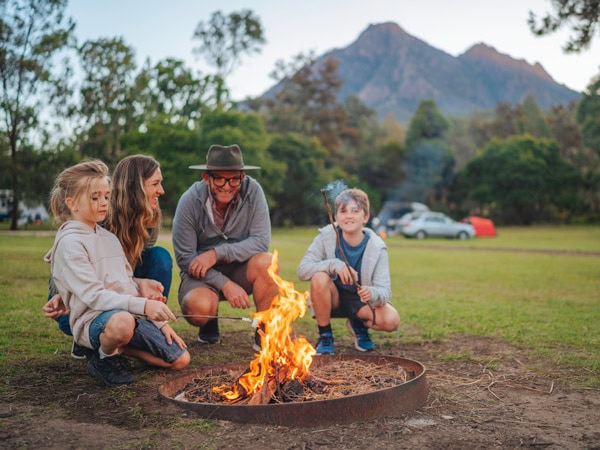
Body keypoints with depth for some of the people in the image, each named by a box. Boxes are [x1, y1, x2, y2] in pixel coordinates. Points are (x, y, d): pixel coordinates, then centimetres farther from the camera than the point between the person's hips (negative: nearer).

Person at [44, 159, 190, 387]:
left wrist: (161, 323, 8)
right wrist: (143, 305, -30)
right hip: (94, 320, -7)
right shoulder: (69, 242, -9)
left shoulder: (109, 238, 16)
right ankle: (104, 358, -8)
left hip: (132, 316, 7)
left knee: (181, 359, -5)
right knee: (122, 321, -42)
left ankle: (118, 347, 13)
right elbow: (93, 295, -19)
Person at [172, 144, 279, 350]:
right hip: (201, 275, -1)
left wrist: (216, 253, -27)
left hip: (240, 271, 1)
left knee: (265, 261, -31)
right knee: (199, 307, -33)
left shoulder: (253, 191, -15)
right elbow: (185, 258, -15)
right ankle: (209, 323, 8)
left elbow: (261, 241, -20)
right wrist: (225, 284, -24)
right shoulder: (190, 201, -16)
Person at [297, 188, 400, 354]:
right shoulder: (326, 236, -16)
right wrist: (334, 265, -37)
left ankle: (358, 325, 11)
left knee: (391, 320, -26)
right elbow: (302, 269, -22)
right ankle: (325, 336, -10)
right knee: (319, 278, -33)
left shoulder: (377, 247, -16)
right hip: (332, 298, 0)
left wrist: (372, 293, -45)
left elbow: (384, 290, -20)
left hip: (360, 299, 1)